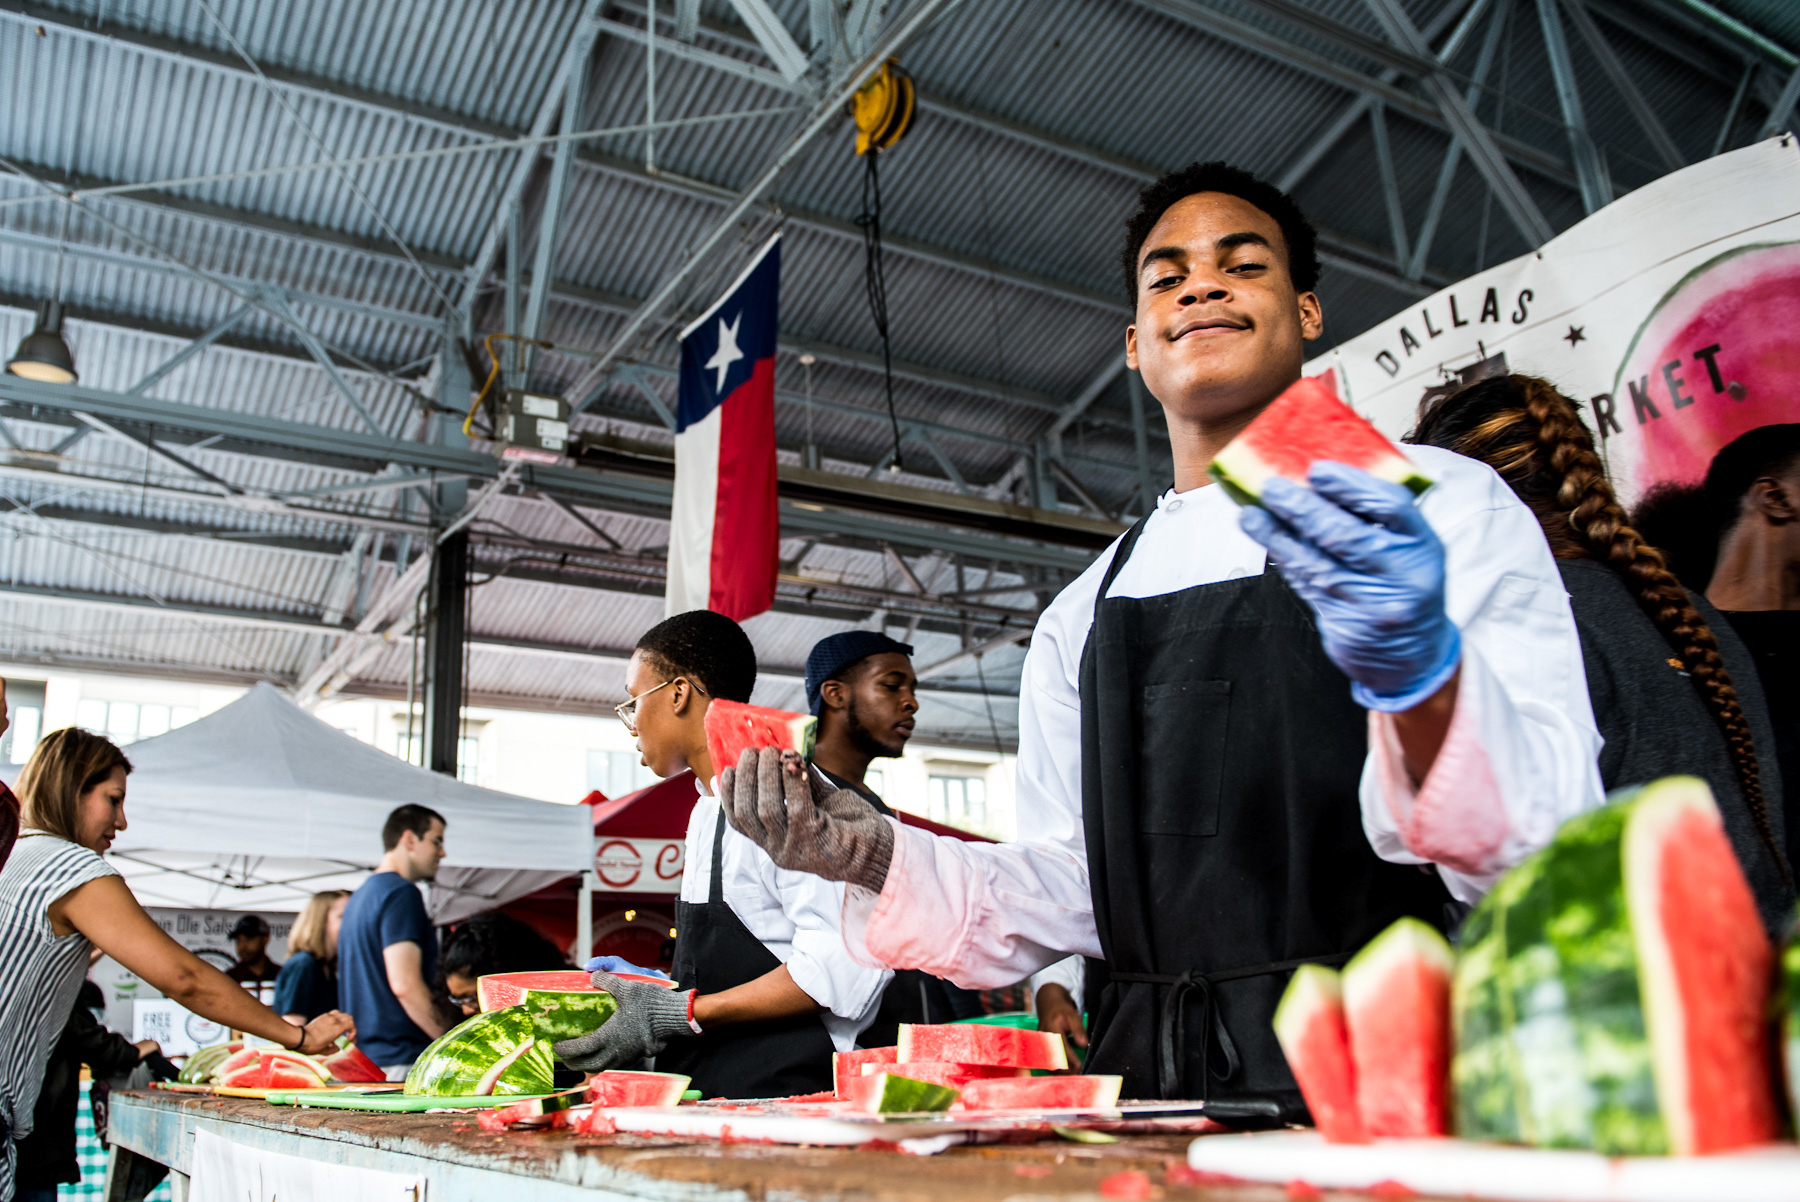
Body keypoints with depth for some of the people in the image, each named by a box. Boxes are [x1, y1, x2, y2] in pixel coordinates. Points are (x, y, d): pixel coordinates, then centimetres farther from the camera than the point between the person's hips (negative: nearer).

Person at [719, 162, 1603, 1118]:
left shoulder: (1440, 506, 2)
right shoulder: (1081, 617, 14)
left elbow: (1548, 850, -10)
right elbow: (1066, 894, 13)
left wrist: (1423, 673, -30)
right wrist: (880, 860, -3)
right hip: (1148, 1089, 3)